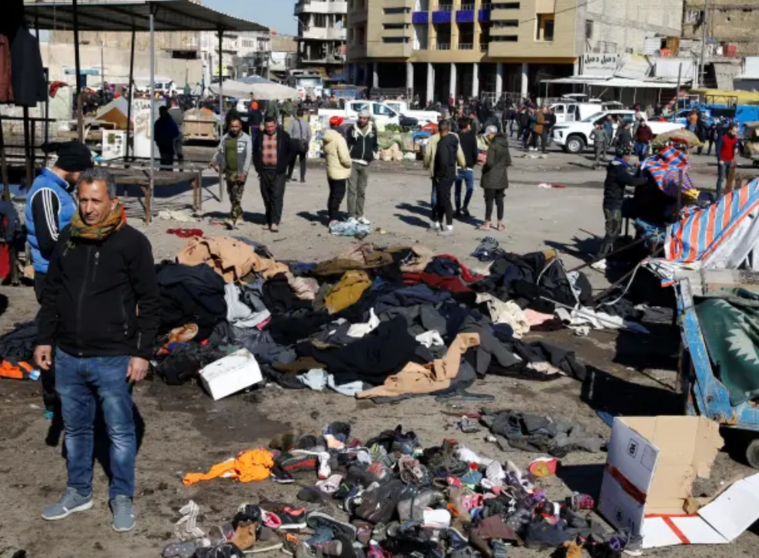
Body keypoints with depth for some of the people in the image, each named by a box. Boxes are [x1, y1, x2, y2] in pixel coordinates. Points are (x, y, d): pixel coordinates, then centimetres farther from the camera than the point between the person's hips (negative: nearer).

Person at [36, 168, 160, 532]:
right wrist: (44, 339, 9)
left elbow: (150, 303, -8)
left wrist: (142, 353, -11)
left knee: (120, 432, 8)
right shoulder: (68, 238, 5)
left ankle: (122, 497, 24)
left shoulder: (132, 242, -10)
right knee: (75, 429, 18)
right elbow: (51, 294, 14)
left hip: (113, 360, -5)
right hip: (68, 357, 5)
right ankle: (78, 492, 35)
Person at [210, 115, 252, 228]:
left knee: (237, 196, -11)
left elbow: (248, 157, -11)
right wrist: (214, 161, -11)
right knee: (231, 196, 13)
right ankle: (239, 214, 30)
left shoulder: (246, 139, -6)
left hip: (239, 172, -6)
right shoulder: (225, 137, 9)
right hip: (228, 171, 6)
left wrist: (244, 173, -19)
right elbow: (219, 151, 9)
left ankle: (233, 219, -13)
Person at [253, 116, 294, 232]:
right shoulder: (260, 137, 8)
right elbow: (255, 152, 16)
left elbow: (291, 152, 2)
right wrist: (258, 167, 4)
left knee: (277, 196, -11)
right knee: (266, 197, 8)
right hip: (264, 171, 4)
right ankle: (269, 221, 17)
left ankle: (275, 222, -15)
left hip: (278, 172, -3)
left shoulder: (284, 136, 0)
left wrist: (283, 166, -7)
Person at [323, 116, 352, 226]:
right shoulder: (339, 139, -20)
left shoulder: (327, 139, 8)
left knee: (333, 194, 17)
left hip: (330, 171, 9)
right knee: (338, 195, -3)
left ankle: (332, 218, 23)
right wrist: (350, 164, -6)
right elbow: (344, 157, -23)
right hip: (339, 172, -9)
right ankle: (333, 219, -4)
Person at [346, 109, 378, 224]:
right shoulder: (353, 129, -2)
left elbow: (375, 145, 16)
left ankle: (360, 215, 17)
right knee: (352, 190, -5)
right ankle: (351, 215, -4)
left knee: (362, 191, 10)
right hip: (353, 162, -3)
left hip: (365, 164, 3)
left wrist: (372, 156, 5)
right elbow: (346, 143, 1)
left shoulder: (372, 129, 5)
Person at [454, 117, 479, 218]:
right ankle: (464, 207, -4)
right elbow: (475, 151, -7)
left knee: (458, 190, 9)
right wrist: (474, 162, 8)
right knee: (470, 188, 12)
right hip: (468, 167, -2)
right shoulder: (471, 136, -5)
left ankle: (458, 210, 10)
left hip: (457, 167, 2)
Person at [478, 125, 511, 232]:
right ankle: (500, 224, 13)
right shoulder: (505, 145, 8)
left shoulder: (493, 145, -15)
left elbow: (489, 162, -20)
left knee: (489, 200, -1)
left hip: (491, 177, -7)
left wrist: (483, 168, -2)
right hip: (502, 177, 7)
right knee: (499, 199, 11)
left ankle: (487, 224, 4)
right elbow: (508, 161, 12)